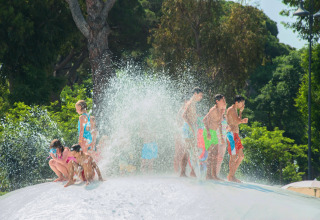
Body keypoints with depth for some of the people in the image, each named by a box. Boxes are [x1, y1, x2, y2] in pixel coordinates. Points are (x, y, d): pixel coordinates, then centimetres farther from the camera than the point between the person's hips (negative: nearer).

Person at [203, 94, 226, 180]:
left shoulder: (221, 111, 13)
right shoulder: (213, 110, -14)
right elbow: (205, 120, -18)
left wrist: (221, 136, 21)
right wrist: (208, 133, -24)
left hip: (214, 133, 9)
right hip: (209, 132, -9)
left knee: (215, 155, 7)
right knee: (211, 154, -12)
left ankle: (214, 175, 10)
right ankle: (208, 175, -11)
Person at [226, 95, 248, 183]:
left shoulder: (235, 110, 20)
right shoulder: (231, 110, -10)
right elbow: (238, 121, -17)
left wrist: (242, 120, 8)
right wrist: (241, 111, -6)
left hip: (235, 135, 10)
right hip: (232, 134, -10)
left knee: (241, 156, 11)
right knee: (233, 156, -8)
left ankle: (232, 175, 14)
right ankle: (231, 176, -3)